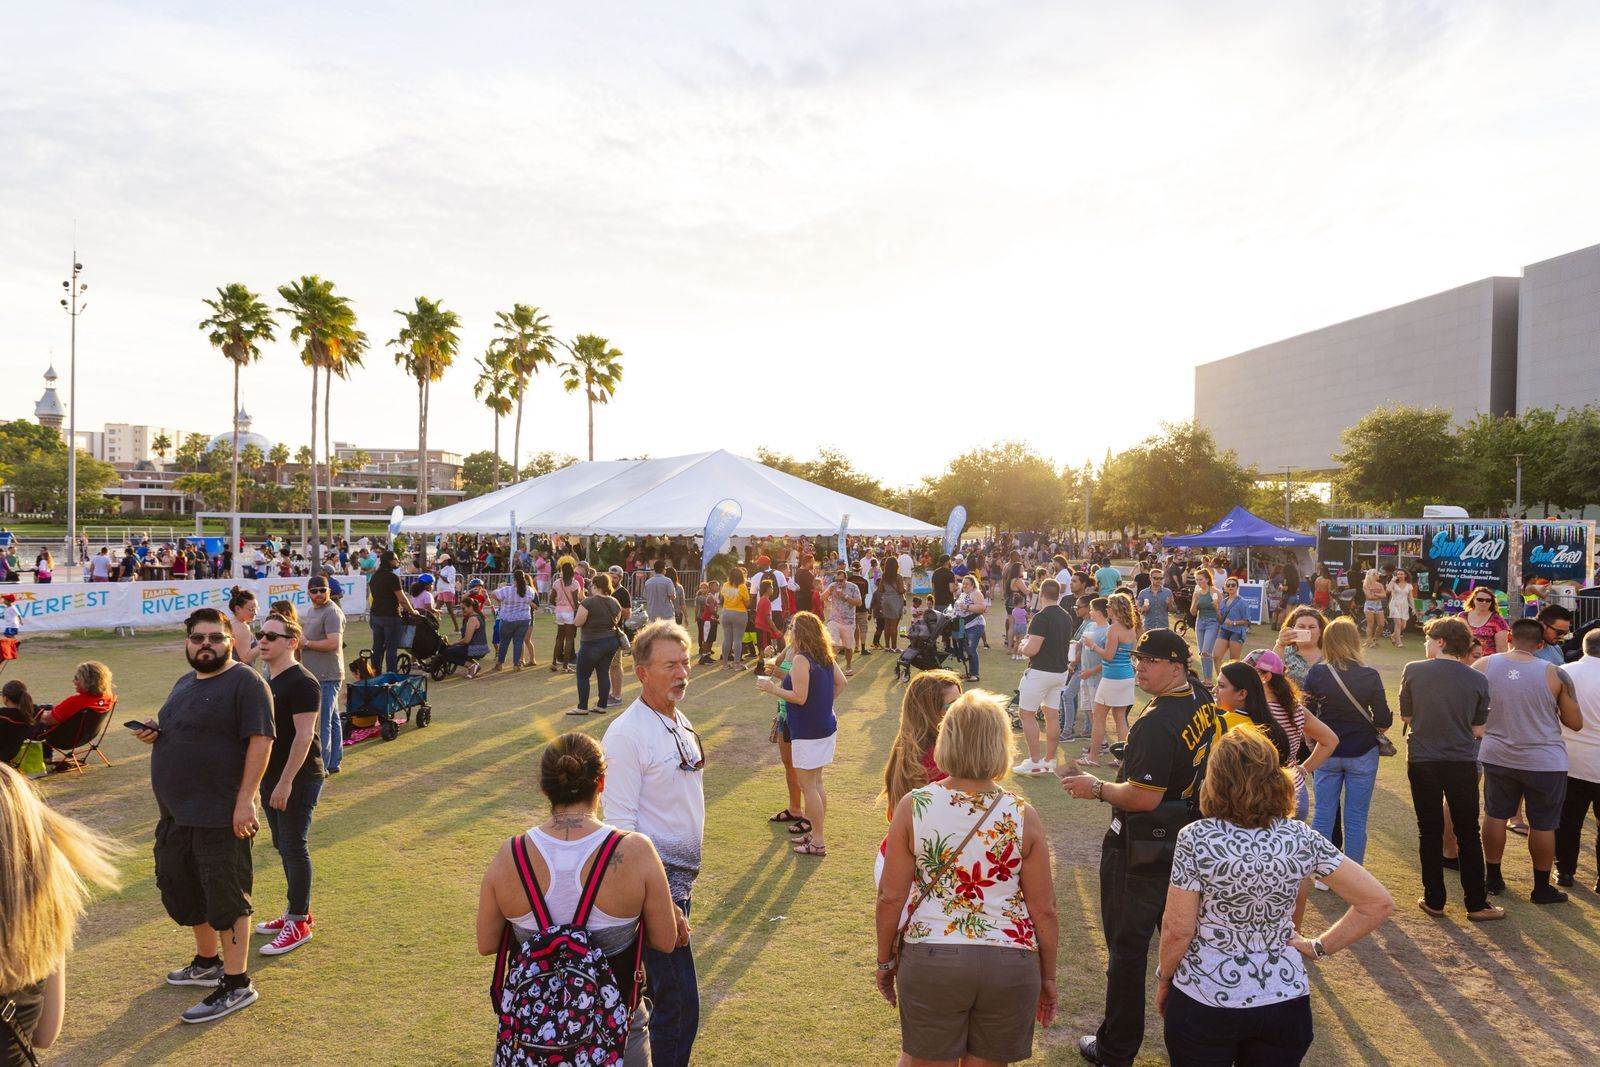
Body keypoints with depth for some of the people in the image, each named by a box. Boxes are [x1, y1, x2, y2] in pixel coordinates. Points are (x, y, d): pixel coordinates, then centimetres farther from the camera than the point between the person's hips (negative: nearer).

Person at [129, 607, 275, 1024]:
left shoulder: (244, 682, -14)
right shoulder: (184, 684, 14)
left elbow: (260, 740, -20)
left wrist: (245, 801, -24)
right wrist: (154, 735, 4)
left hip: (220, 817, -9)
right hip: (176, 813, 9)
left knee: (225, 897, -1)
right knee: (183, 891, 20)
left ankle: (237, 984, 10)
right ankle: (207, 962, 39)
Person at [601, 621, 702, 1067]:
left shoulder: (682, 724, 9)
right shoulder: (626, 734, -18)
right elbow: (621, 825, -20)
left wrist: (682, 888, 17)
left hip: (681, 878, 8)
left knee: (658, 994, 19)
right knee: (679, 1004, -3)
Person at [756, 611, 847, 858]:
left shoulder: (801, 660, -19)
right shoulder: (826, 657, 7)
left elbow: (799, 697, -23)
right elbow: (841, 682, 13)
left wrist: (772, 689, -12)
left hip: (808, 731, -9)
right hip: (826, 726, 9)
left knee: (807, 785, 0)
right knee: (816, 782, 18)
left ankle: (818, 842, 5)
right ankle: (817, 833, 27)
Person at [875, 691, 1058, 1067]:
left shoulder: (912, 806, -10)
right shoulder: (1023, 817, -8)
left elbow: (890, 897, -7)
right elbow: (1044, 910, -3)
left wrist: (885, 960, 8)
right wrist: (1048, 977, 11)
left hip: (930, 962, -1)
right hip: (1009, 965, 1)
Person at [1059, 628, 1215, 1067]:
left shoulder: (1156, 724, -29)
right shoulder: (1202, 701, 0)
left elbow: (1143, 797, -29)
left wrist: (1097, 788, -14)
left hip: (1139, 852, -9)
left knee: (1127, 947, 5)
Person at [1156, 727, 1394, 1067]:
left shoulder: (1196, 838, -18)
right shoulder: (1302, 838, -8)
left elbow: (1177, 929, -13)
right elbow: (1378, 903, -3)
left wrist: (1164, 978, 3)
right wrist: (1318, 947, 2)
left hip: (1204, 1002, -3)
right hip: (1285, 1004, 3)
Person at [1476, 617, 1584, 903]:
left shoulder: (1483, 666, -8)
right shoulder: (1555, 674, -13)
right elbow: (1575, 723, -6)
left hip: (1497, 757, 2)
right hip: (1544, 761, -2)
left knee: (1495, 815, 16)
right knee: (1543, 825, 11)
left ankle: (1493, 879, 27)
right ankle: (1542, 888, 24)